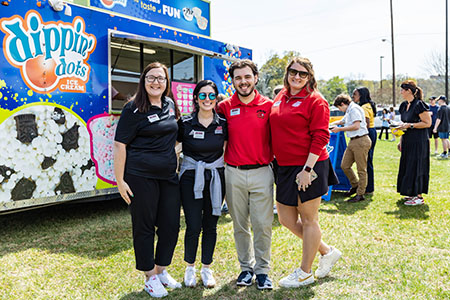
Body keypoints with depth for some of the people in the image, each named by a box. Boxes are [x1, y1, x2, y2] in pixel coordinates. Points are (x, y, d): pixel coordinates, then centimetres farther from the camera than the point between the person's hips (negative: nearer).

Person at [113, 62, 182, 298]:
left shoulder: (170, 105, 11)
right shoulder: (134, 109, -8)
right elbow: (119, 145, -10)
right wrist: (120, 180, -13)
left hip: (168, 176, 6)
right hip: (140, 177, -6)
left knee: (171, 225, 9)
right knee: (144, 226, 5)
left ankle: (162, 270, 30)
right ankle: (150, 277, 21)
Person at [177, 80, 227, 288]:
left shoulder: (223, 124, 2)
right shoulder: (185, 123, -4)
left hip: (215, 179, 2)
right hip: (191, 178, -2)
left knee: (210, 226, 9)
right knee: (193, 226, -4)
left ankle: (206, 268, 26)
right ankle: (190, 267, 20)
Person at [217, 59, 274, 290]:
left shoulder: (268, 106, 0)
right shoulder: (225, 107, 2)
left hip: (261, 173, -1)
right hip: (234, 174, 1)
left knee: (262, 225, 2)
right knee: (240, 225, 11)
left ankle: (262, 270, 18)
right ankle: (246, 267, 27)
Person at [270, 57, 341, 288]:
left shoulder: (315, 101, -8)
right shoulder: (280, 97, 12)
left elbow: (320, 138, -13)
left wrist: (307, 169, -19)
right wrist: (274, 157, 12)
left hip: (309, 166, -8)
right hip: (284, 167, 8)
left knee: (308, 218, 6)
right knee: (286, 218, 12)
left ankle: (305, 272, 22)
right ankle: (327, 252, 30)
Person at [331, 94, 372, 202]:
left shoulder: (354, 109, -10)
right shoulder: (349, 111, 22)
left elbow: (356, 126, -21)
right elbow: (341, 121, 40)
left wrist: (339, 129, -14)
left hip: (361, 141, -10)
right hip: (353, 141, 10)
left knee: (361, 169, -2)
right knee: (344, 166, 9)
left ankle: (360, 194, 4)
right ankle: (355, 185, 26)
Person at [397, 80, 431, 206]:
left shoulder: (419, 105, -14)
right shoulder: (404, 106, 11)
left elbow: (428, 123, -14)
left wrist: (410, 125, -19)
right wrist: (401, 141, 16)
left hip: (419, 142, -8)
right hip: (408, 142, 9)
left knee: (416, 167, -5)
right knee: (407, 167, 11)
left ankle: (419, 196, 4)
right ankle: (413, 194, 23)